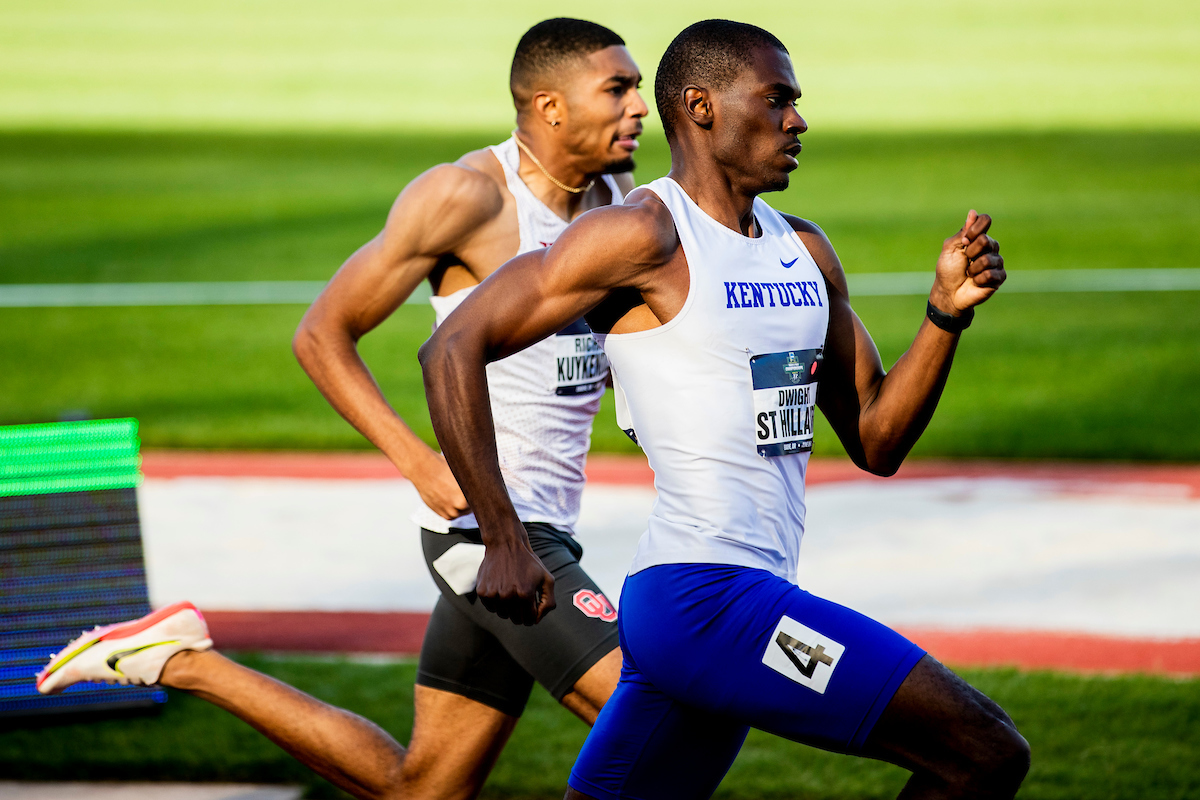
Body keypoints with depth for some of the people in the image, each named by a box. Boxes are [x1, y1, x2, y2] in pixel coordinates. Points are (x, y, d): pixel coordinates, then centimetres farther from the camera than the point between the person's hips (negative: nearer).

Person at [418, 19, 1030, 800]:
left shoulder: (805, 251, 17)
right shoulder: (645, 236, -9)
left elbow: (876, 441, 18)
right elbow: (454, 348, -11)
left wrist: (947, 312, 3)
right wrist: (505, 545, -14)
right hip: (702, 597, -9)